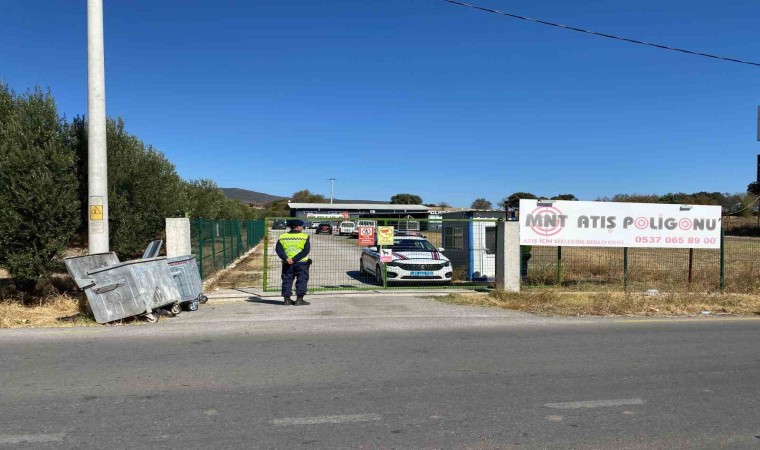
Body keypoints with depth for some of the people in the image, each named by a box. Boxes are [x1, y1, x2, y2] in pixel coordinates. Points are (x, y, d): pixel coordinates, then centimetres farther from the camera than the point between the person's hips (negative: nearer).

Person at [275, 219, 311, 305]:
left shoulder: (282, 237, 6)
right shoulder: (304, 236, -4)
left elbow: (278, 249, -4)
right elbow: (306, 250, -14)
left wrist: (286, 258, -12)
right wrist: (295, 259, -16)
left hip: (287, 263, 4)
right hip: (301, 263, -3)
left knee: (287, 280, 12)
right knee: (301, 280, 4)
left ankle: (287, 299, 12)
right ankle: (299, 299, 0)